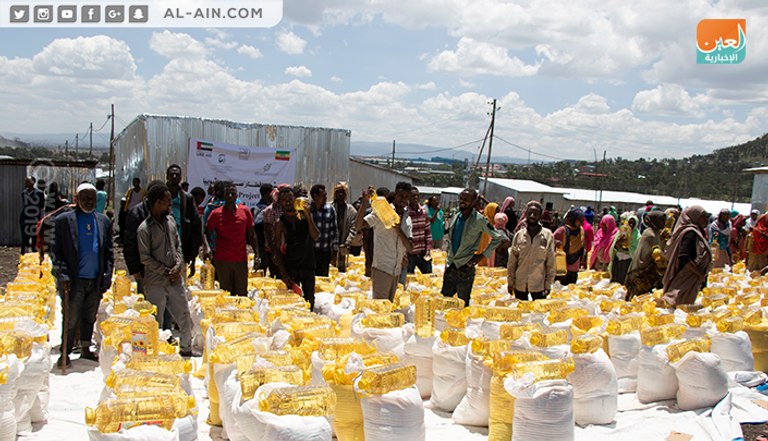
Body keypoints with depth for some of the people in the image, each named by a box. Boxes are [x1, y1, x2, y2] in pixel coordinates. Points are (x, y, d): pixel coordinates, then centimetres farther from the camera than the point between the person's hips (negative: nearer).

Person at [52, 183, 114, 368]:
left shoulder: (103, 221, 11)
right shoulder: (63, 220, 0)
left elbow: (108, 252, 12)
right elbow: (55, 250, -2)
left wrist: (107, 277, 4)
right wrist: (62, 274, -11)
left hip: (96, 281, 4)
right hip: (74, 280, -4)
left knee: (90, 317, 14)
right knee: (72, 318, -2)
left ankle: (85, 349, 28)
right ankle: (65, 354, 13)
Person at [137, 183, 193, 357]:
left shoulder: (170, 220, 8)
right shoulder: (145, 228, -11)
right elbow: (145, 258, -11)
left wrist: (178, 266, -4)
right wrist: (167, 271, -10)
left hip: (175, 279, 6)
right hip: (155, 283, -6)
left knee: (184, 315, 11)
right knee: (156, 323, 3)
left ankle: (186, 348, 26)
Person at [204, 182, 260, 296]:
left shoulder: (245, 211, 6)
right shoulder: (216, 213, 1)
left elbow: (251, 235, 11)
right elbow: (207, 233, 8)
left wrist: (256, 255, 6)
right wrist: (207, 247, -11)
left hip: (241, 260, 1)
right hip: (222, 260, -1)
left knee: (242, 295, 2)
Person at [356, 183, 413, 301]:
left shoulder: (407, 219, 12)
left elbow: (410, 248, 4)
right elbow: (359, 225, -18)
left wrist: (399, 230, -13)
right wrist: (365, 201, -26)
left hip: (397, 270, 6)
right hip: (382, 269, -6)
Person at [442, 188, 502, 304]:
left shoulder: (479, 220, -8)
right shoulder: (455, 218, 9)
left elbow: (497, 238, -2)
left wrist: (482, 255, -7)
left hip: (465, 269, -5)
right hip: (450, 267, 6)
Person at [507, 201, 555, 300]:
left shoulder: (548, 236, -2)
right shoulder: (519, 235, 2)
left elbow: (550, 263, 1)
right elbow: (512, 261, 5)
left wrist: (548, 284, 0)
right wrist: (510, 281, 2)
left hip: (538, 284, -1)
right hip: (520, 284, 2)